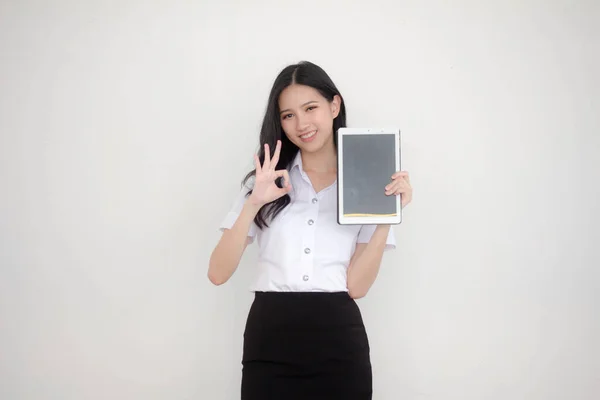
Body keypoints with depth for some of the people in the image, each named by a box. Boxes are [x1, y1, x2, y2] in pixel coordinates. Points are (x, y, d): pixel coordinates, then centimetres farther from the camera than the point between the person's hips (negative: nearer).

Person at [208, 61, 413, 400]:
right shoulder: (268, 179, 7)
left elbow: (357, 286, -5)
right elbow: (218, 273, -3)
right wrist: (253, 203, -14)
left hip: (339, 344, 0)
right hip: (269, 341, 1)